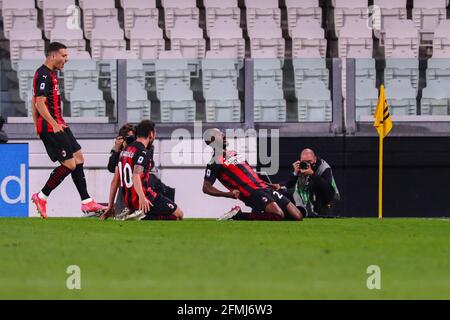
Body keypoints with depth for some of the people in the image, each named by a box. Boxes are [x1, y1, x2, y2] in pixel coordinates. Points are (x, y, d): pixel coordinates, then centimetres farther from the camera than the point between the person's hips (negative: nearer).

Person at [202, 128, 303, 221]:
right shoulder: (216, 162, -4)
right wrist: (229, 194, -20)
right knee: (278, 215, -31)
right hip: (252, 193, -8)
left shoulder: (233, 154, 22)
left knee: (297, 217, 1)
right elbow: (206, 188, -10)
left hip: (263, 187, 8)